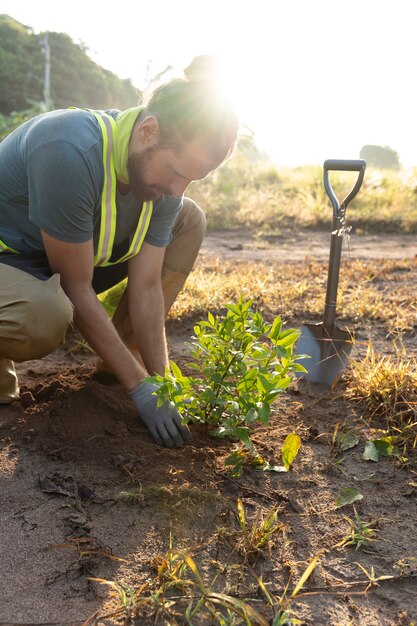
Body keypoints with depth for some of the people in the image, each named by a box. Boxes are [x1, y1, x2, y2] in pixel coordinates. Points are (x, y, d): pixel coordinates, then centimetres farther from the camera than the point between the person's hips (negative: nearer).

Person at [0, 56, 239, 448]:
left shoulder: (164, 169, -13)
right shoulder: (70, 152, -35)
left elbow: (146, 287, -11)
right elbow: (77, 289, -29)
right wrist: (140, 388, -25)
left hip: (73, 258, 7)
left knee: (189, 219, -3)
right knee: (46, 316, -42)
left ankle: (126, 351, 2)